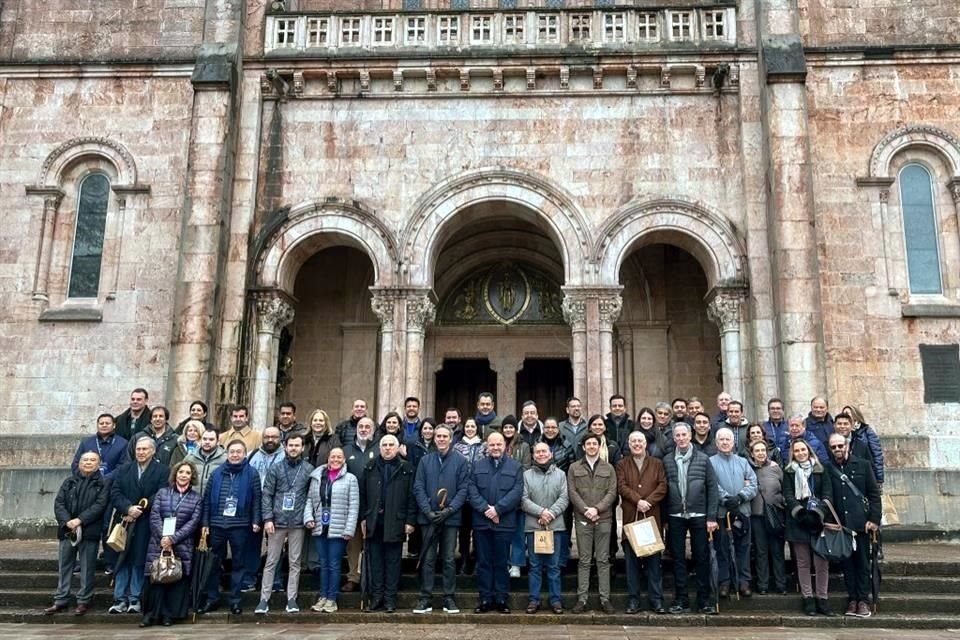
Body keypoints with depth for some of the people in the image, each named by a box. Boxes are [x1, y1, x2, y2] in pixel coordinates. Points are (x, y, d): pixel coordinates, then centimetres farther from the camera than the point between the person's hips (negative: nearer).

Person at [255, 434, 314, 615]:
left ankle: (291, 599, 12)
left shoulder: (309, 469, 4)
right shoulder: (275, 469, 3)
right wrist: (267, 518, -7)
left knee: (295, 562, 5)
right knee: (271, 562, 4)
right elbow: (266, 495, 1)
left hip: (298, 523, 0)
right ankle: (264, 599, 9)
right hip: (277, 522, 0)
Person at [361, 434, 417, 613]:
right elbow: (363, 494, 8)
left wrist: (410, 521, -7)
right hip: (374, 521, 3)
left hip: (395, 522, -2)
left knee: (393, 561, 4)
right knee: (375, 561, 7)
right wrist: (363, 518, 3)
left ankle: (390, 599, 10)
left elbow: (411, 497, -2)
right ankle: (376, 597, 14)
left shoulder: (406, 469, 0)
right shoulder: (370, 467, 9)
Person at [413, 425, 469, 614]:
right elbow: (418, 488, 2)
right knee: (427, 559, 4)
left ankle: (449, 598, 13)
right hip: (428, 517, 1)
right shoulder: (425, 461, 6)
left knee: (449, 559, 5)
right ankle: (426, 598, 11)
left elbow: (463, 489, -3)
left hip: (451, 518, -1)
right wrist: (428, 511, -10)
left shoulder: (460, 461, 1)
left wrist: (449, 510, -13)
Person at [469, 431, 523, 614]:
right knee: (483, 562, 6)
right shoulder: (478, 465, 10)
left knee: (501, 562, 5)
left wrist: (497, 509, -14)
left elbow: (517, 491, -6)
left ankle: (501, 599, 14)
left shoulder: (515, 466, 4)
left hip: (504, 522, -1)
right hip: (481, 522, 2)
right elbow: (472, 490, 1)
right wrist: (485, 508, -13)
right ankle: (485, 599, 13)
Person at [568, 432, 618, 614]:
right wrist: (585, 509, -11)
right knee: (584, 560, 3)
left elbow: (612, 492, 1)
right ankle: (582, 599, 6)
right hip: (582, 519, 0)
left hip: (604, 519, 0)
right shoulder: (574, 468, 8)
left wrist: (597, 508, -11)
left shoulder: (608, 468, 9)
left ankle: (605, 598, 8)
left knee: (603, 560, 3)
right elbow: (572, 492, 1)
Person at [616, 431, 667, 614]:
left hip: (652, 517, 0)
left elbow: (662, 486, 0)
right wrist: (638, 500, -17)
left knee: (654, 560, 2)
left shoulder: (657, 464, 11)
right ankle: (633, 600, 9)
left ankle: (656, 600, 9)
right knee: (631, 561, 3)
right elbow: (621, 487, -3)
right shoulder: (622, 465, 10)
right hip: (630, 518, 0)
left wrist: (648, 501, -13)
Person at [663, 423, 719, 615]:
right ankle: (681, 600, 14)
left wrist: (711, 517, -6)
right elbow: (663, 490, 4)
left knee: (702, 557, 5)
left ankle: (704, 599, 14)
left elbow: (712, 488, 0)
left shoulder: (703, 459, 1)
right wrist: (664, 518, 1)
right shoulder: (667, 461, 4)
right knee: (678, 558, 6)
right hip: (675, 517, 1)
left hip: (699, 516, -1)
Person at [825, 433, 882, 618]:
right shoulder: (827, 469, 4)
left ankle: (864, 600, 10)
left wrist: (874, 519, -5)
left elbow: (874, 493, 2)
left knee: (862, 562, 3)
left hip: (861, 522, -1)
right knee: (847, 563, 6)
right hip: (840, 524, 1)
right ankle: (852, 599, 14)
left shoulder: (863, 465, 3)